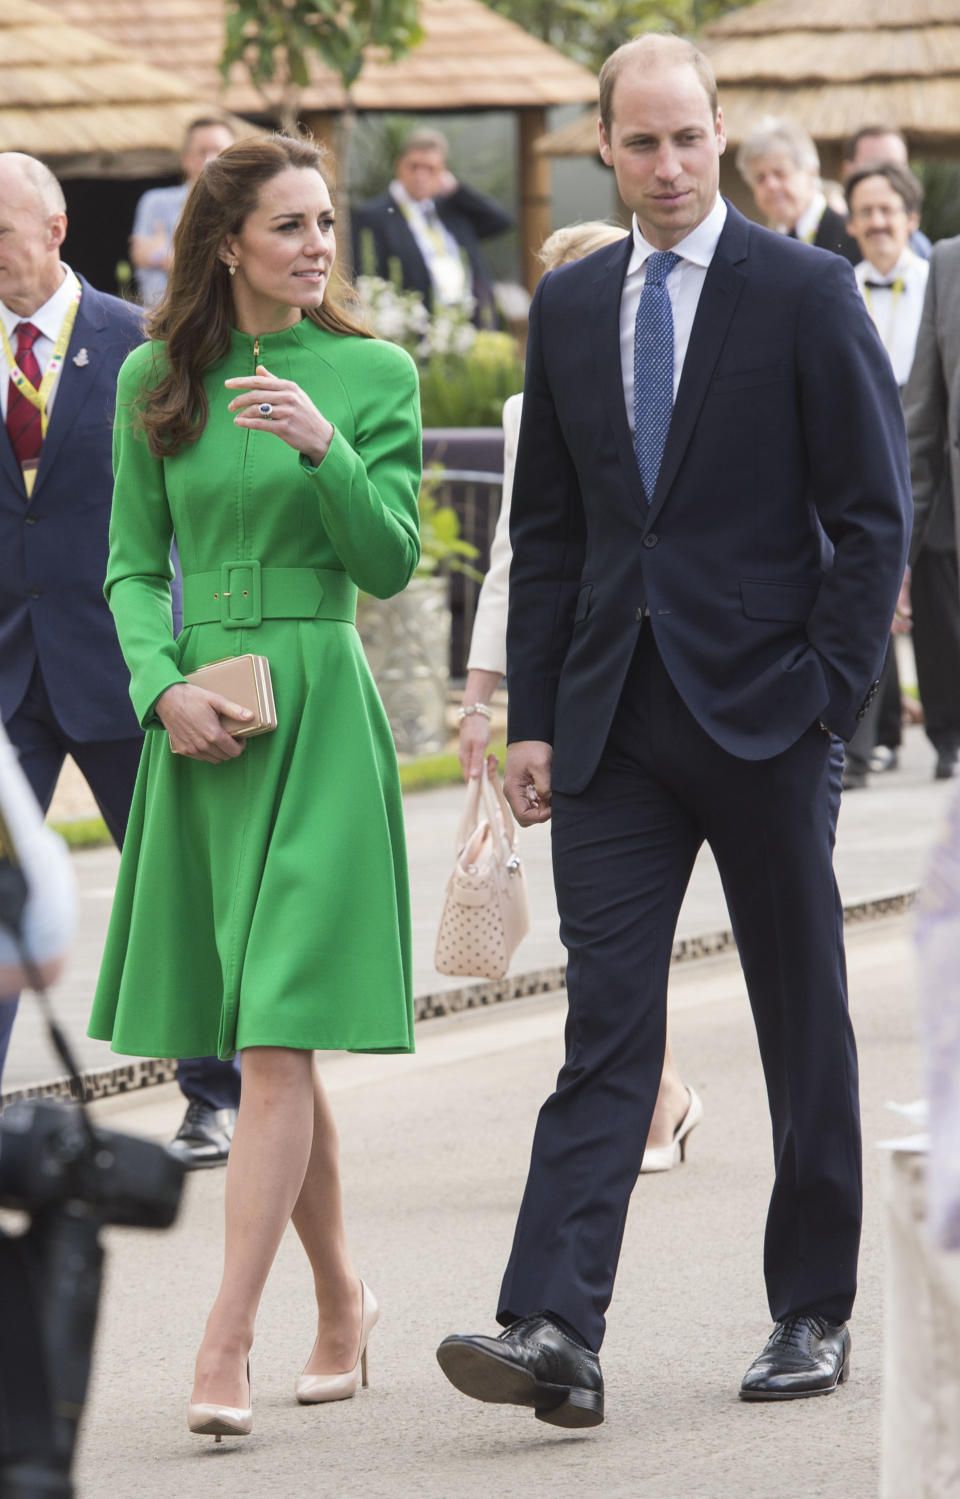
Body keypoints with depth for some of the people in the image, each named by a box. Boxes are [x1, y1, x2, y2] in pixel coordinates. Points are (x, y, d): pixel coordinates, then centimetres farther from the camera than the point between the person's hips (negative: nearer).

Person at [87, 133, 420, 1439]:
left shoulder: (372, 374, 0)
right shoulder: (155, 380, 7)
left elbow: (390, 564, -4)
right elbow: (134, 565, 10)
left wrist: (325, 447, -20)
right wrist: (164, 686, -7)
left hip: (320, 708, -3)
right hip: (199, 716, 3)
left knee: (277, 1035, -11)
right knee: (267, 1048, 10)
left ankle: (227, 1341, -14)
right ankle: (341, 1302, 27)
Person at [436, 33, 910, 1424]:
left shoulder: (808, 292, -3)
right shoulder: (570, 306, 10)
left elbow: (873, 512, -4)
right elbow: (546, 528, 13)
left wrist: (829, 692, -11)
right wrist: (532, 717, 6)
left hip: (763, 709, -3)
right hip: (614, 720, 3)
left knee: (804, 1022, 8)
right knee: (606, 1021, -6)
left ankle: (815, 1312, 19)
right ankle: (556, 1331, -15)